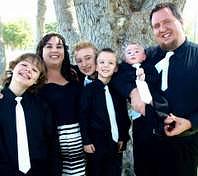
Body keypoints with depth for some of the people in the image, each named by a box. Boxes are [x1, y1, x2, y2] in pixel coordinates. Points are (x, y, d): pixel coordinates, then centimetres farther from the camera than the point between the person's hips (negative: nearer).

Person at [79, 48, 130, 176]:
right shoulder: (89, 89, -6)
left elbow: (124, 116, 11)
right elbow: (83, 116, -9)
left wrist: (123, 138, 8)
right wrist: (86, 141, -12)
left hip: (116, 144, 4)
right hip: (96, 144, -4)